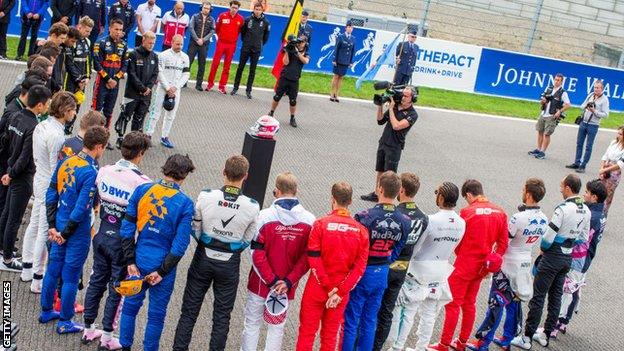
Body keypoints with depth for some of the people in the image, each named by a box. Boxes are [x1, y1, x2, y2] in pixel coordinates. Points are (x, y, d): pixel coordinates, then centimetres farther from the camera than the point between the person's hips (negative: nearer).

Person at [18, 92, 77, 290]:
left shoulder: (41, 126, 1)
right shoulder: (56, 136, -26)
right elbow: (56, 170, -23)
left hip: (39, 180, 9)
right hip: (51, 187, -9)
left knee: (34, 225, 20)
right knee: (45, 233, 0)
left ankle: (27, 269, 34)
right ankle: (37, 280, 10)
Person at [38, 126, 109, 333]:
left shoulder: (65, 163, 0)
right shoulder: (90, 172, -23)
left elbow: (51, 195, 4)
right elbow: (81, 209, -24)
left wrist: (53, 226, 6)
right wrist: (65, 233, -13)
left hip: (60, 225, 7)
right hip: (78, 231, -7)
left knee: (53, 269, 20)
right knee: (71, 277, 6)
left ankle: (46, 312, 35)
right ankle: (65, 322, 18)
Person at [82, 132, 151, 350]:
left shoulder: (104, 172, -4)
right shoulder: (141, 182, -21)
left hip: (102, 235, 5)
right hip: (122, 241, -5)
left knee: (96, 281, 18)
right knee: (117, 288, 9)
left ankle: (88, 330, 30)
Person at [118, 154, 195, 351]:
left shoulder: (142, 190, -5)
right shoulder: (185, 204, -13)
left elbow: (127, 227, -4)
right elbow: (180, 244, -14)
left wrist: (130, 260, 0)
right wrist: (162, 272, -8)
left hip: (139, 261, 3)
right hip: (162, 265, -3)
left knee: (131, 305, 21)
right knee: (156, 314, 13)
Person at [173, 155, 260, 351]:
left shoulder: (206, 197, -16)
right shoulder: (252, 207, -15)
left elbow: (195, 228, -4)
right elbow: (247, 240, -2)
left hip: (203, 258, 0)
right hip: (230, 264, 0)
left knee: (189, 310, 13)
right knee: (222, 316, 13)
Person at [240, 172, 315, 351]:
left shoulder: (265, 216, -15)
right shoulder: (309, 220, -9)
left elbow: (257, 254, -15)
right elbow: (307, 257, -9)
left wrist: (271, 280, -10)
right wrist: (288, 282, -8)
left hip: (260, 284, -1)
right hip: (288, 287, 2)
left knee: (252, 323, 15)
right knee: (277, 327, 15)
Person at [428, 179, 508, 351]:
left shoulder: (467, 212, -16)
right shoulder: (500, 212, 0)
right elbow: (503, 242, 3)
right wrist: (493, 259, 8)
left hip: (464, 265, -6)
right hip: (482, 266, 6)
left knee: (453, 304, 2)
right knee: (469, 303, 19)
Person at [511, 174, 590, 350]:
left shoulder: (563, 208, -22)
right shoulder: (586, 210, 3)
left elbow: (549, 236, -21)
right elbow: (584, 238, 12)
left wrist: (543, 248, -2)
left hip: (553, 256, -8)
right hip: (568, 258, 8)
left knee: (538, 297, -1)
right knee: (556, 296, 16)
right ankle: (545, 335, 26)